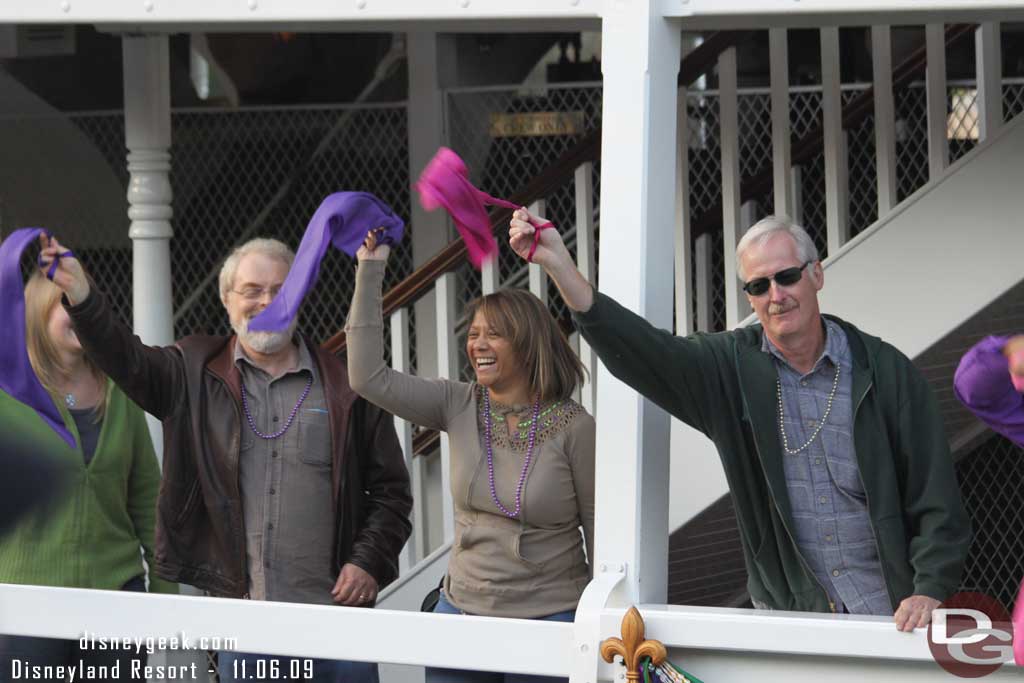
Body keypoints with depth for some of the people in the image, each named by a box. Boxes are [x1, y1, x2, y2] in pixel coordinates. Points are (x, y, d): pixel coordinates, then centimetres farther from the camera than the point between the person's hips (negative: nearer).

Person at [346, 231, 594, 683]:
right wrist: (370, 272, -7)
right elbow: (369, 377, -6)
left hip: (550, 618, -4)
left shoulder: (573, 428, -9)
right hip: (463, 611, 4)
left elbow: (600, 529, -4)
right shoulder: (459, 407, 2)